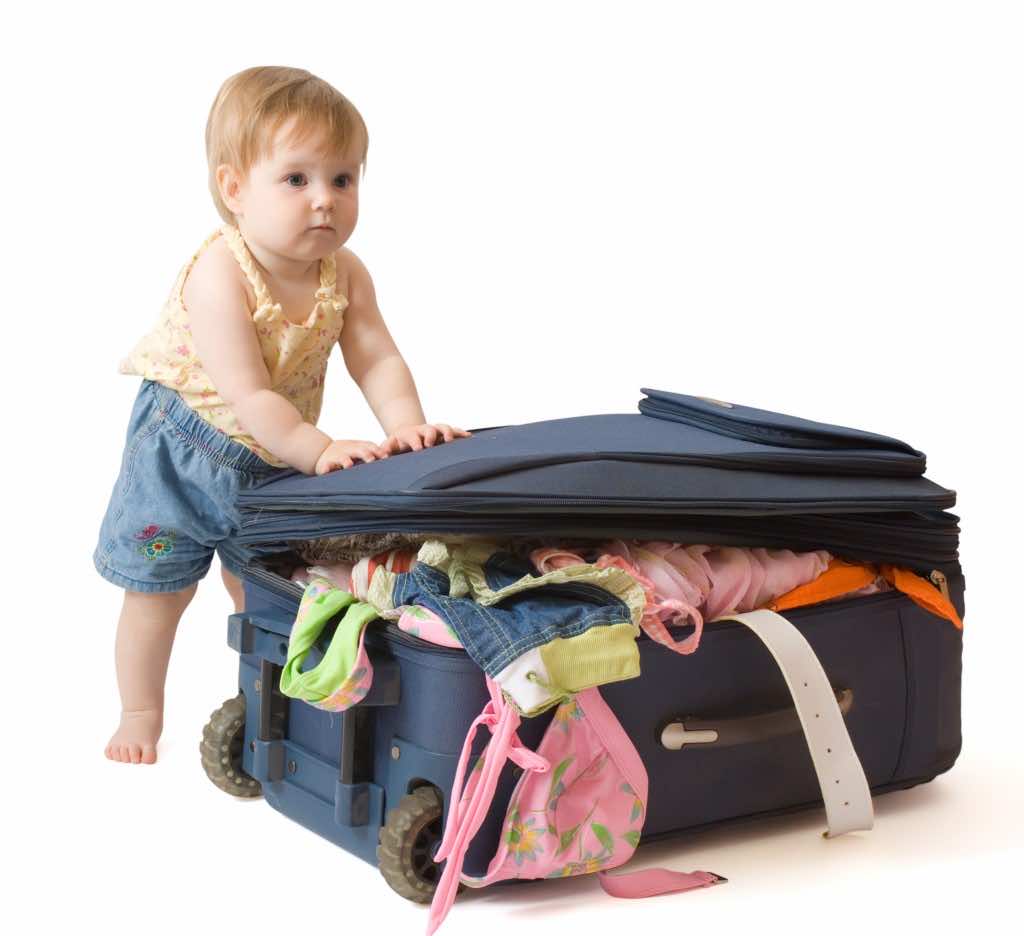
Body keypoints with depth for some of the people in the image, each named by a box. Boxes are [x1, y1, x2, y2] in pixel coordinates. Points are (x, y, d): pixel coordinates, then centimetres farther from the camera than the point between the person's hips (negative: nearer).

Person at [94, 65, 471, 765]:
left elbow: (377, 358, -14)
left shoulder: (344, 274, -13)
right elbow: (248, 398, -34)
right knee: (158, 591, 8)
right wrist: (321, 450, -39)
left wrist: (405, 425, -32)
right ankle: (141, 715, 28)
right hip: (187, 451, -5)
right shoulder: (219, 277, -32)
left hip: (275, 462, 5)